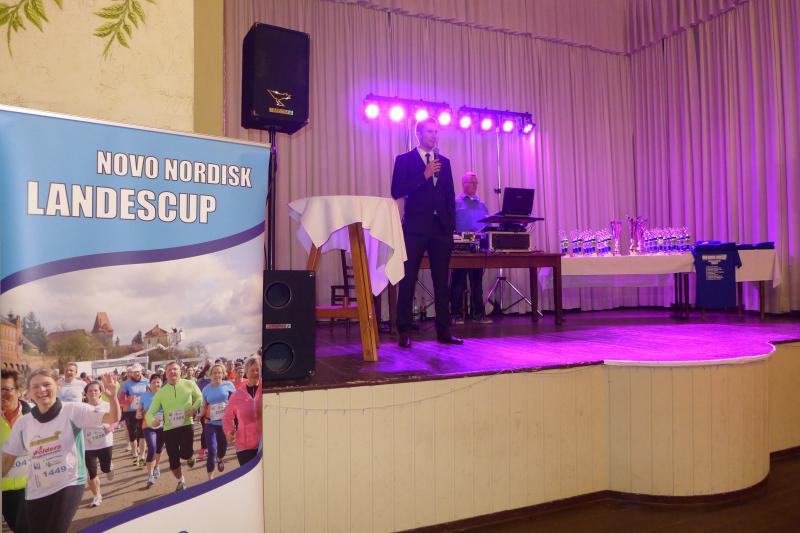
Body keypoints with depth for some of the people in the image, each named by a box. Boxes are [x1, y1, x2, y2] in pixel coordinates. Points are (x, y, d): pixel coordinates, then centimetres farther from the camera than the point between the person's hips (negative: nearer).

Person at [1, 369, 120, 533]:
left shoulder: (72, 410, -12)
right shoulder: (23, 423, 0)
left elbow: (113, 418, -21)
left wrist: (112, 396, -39)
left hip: (69, 484, -4)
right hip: (36, 492, 4)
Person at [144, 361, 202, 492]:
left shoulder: (189, 384, -3)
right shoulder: (161, 392, 1)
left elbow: (200, 397, 12)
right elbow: (150, 412, 0)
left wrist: (194, 408, -9)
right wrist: (151, 421, -23)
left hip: (187, 425, -2)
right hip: (169, 429, 2)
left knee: (185, 453, -19)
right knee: (173, 460, 7)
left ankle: (190, 456, 22)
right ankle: (181, 481, 36)